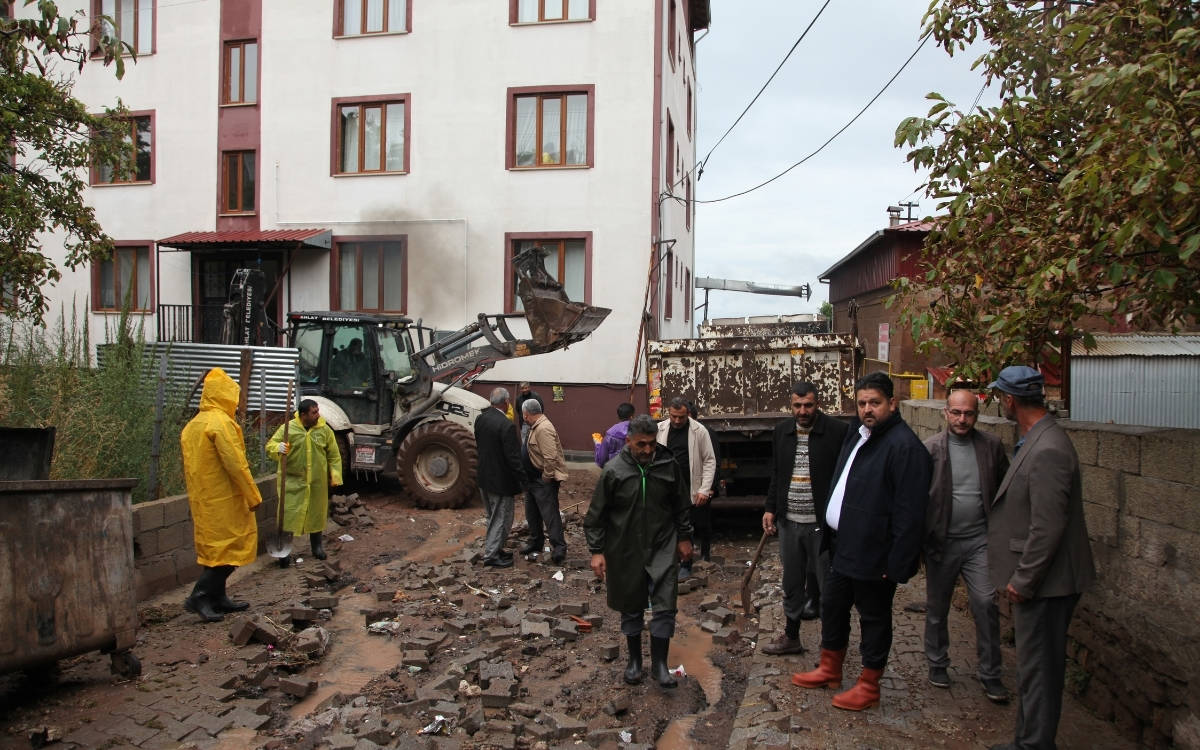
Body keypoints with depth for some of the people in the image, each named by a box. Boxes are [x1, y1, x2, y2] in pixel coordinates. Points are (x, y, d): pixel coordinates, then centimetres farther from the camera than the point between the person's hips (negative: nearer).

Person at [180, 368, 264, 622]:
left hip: (201, 500, 9)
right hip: (225, 499, -9)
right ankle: (200, 596, -7)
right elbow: (236, 464, -20)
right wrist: (253, 496, -14)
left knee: (215, 548, 15)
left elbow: (189, 467, 18)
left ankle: (217, 597, 20)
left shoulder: (192, 425, 14)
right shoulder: (221, 423, -15)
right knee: (231, 547, -4)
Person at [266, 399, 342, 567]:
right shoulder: (288, 428, -6)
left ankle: (316, 545, 32)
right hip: (293, 480, -2)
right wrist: (278, 448, -28)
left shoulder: (325, 430, 0)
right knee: (289, 514, -3)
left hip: (317, 482, 2)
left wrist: (335, 476, 0)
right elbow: (270, 445, -5)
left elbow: (334, 456, 5)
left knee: (317, 513, 14)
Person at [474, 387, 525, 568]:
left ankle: (494, 549, 32)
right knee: (501, 519, 6)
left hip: (484, 478, 8)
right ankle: (491, 555, 11)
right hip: (501, 481, -8)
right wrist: (523, 478, -11)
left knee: (493, 517, 22)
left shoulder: (480, 419, -1)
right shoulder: (506, 425, -25)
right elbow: (513, 457, -22)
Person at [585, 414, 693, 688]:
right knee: (631, 609, 13)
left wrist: (684, 537, 12)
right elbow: (596, 515, -5)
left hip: (663, 549, 1)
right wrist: (596, 551, -7)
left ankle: (659, 663, 15)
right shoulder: (613, 470, -12)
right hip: (626, 552, -1)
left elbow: (682, 505, 9)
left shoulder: (669, 465, -6)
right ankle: (634, 660, 32)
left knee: (665, 607, -1)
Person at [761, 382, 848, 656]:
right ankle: (791, 637, 31)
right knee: (791, 584, 16)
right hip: (789, 522, 5)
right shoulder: (782, 432, 8)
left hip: (823, 523, -5)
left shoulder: (837, 432, -9)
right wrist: (770, 508, 11)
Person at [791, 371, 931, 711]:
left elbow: (909, 513, -23)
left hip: (874, 553, -9)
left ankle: (868, 686, 23)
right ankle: (830, 669, 39)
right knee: (832, 605, 21)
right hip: (843, 544, 9)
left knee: (874, 617, 7)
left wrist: (897, 564, -23)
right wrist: (831, 533, 16)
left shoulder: (904, 446, -20)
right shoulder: (857, 432, 9)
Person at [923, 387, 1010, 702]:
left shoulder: (991, 446, 0)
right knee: (937, 608, 11)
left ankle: (990, 673, 8)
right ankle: (937, 663, 31)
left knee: (986, 603, -6)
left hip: (979, 539, 1)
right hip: (941, 542, -1)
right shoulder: (930, 449, -6)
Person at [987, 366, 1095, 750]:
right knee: (1036, 665, 19)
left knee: (1037, 669, 2)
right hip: (1036, 579, 10)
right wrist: (1018, 576, 17)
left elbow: (1048, 527, -25)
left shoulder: (1048, 450, -23)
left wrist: (1022, 580, -18)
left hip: (1043, 581, -10)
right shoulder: (1036, 441, 9)